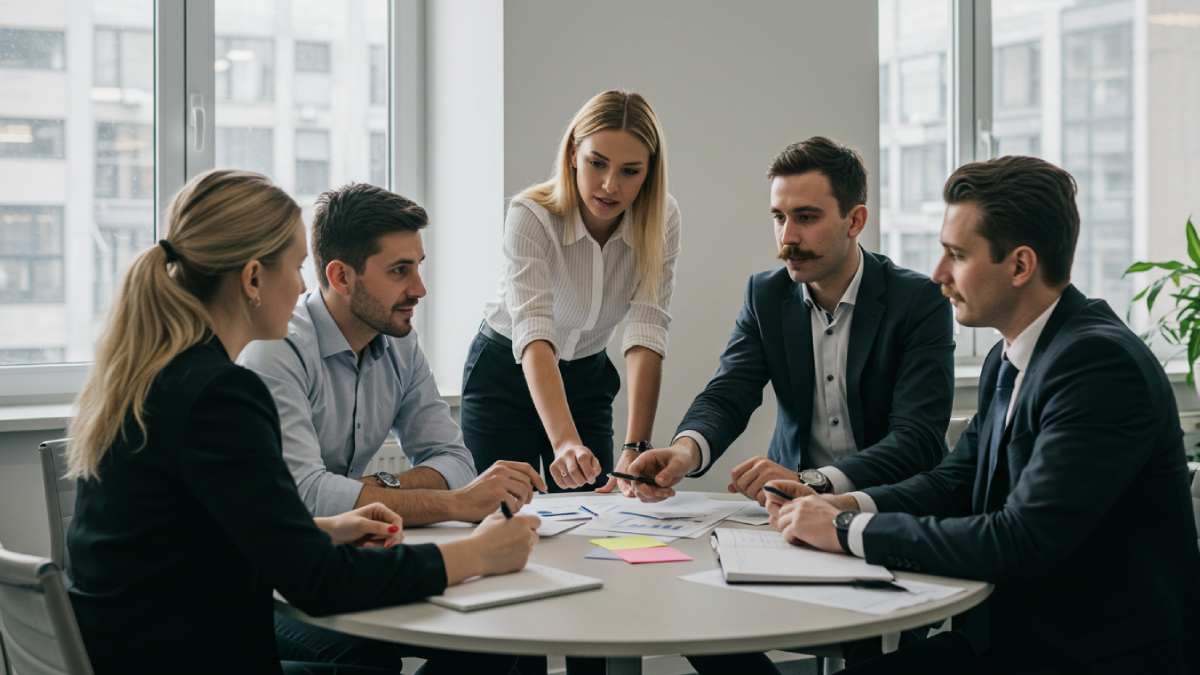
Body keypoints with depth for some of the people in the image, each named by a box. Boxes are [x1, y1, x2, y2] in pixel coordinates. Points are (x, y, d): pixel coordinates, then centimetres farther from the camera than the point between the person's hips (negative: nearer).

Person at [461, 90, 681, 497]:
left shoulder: (661, 219, -18)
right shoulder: (530, 216, -28)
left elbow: (646, 335, -26)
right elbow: (533, 333, -40)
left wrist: (635, 448, -38)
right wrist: (565, 441, -55)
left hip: (587, 379, 3)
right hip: (505, 374, -3)